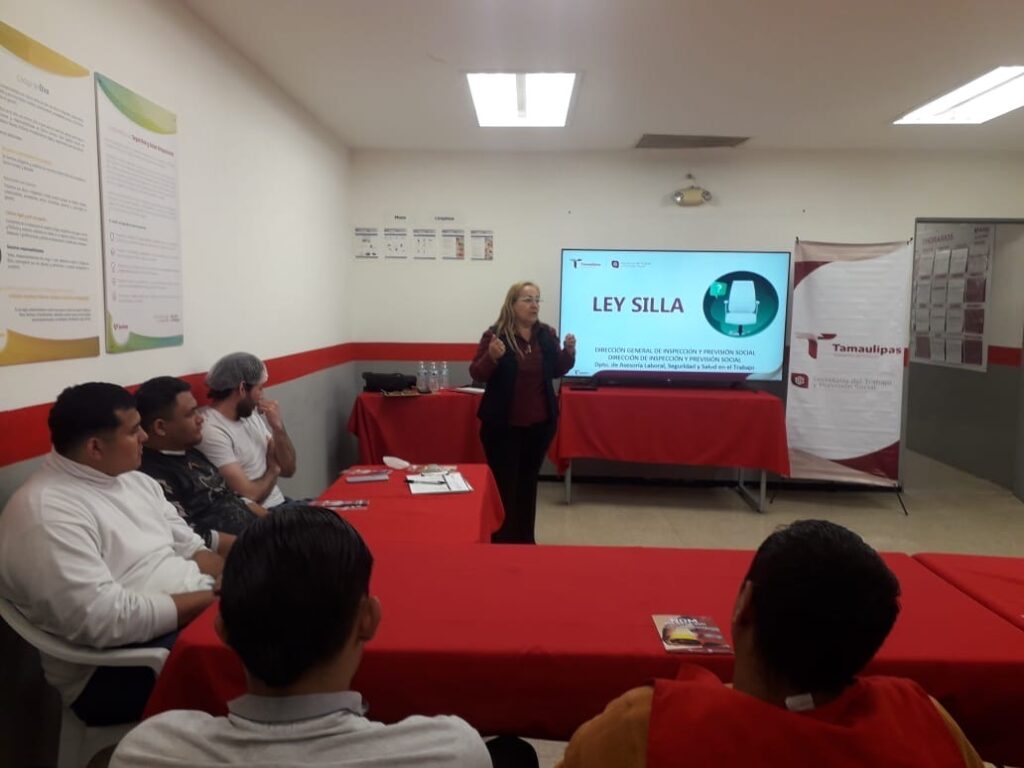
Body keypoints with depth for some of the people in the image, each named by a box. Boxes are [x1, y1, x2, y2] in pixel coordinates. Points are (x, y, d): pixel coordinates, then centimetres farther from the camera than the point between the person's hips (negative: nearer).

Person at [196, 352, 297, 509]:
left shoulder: (251, 414, 9)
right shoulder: (211, 430, -18)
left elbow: (288, 469, 11)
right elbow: (248, 496, -21)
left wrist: (278, 427, -4)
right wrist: (272, 470, -1)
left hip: (280, 504, 8)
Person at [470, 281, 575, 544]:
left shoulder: (547, 334, 3)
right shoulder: (495, 334, -10)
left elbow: (555, 372, 11)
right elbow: (477, 375, -10)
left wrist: (569, 352, -6)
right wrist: (492, 356, -28)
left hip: (540, 423, 5)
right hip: (503, 424, -4)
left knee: (528, 481, 15)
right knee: (504, 484, -1)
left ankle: (525, 540, 28)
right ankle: (501, 542, 13)